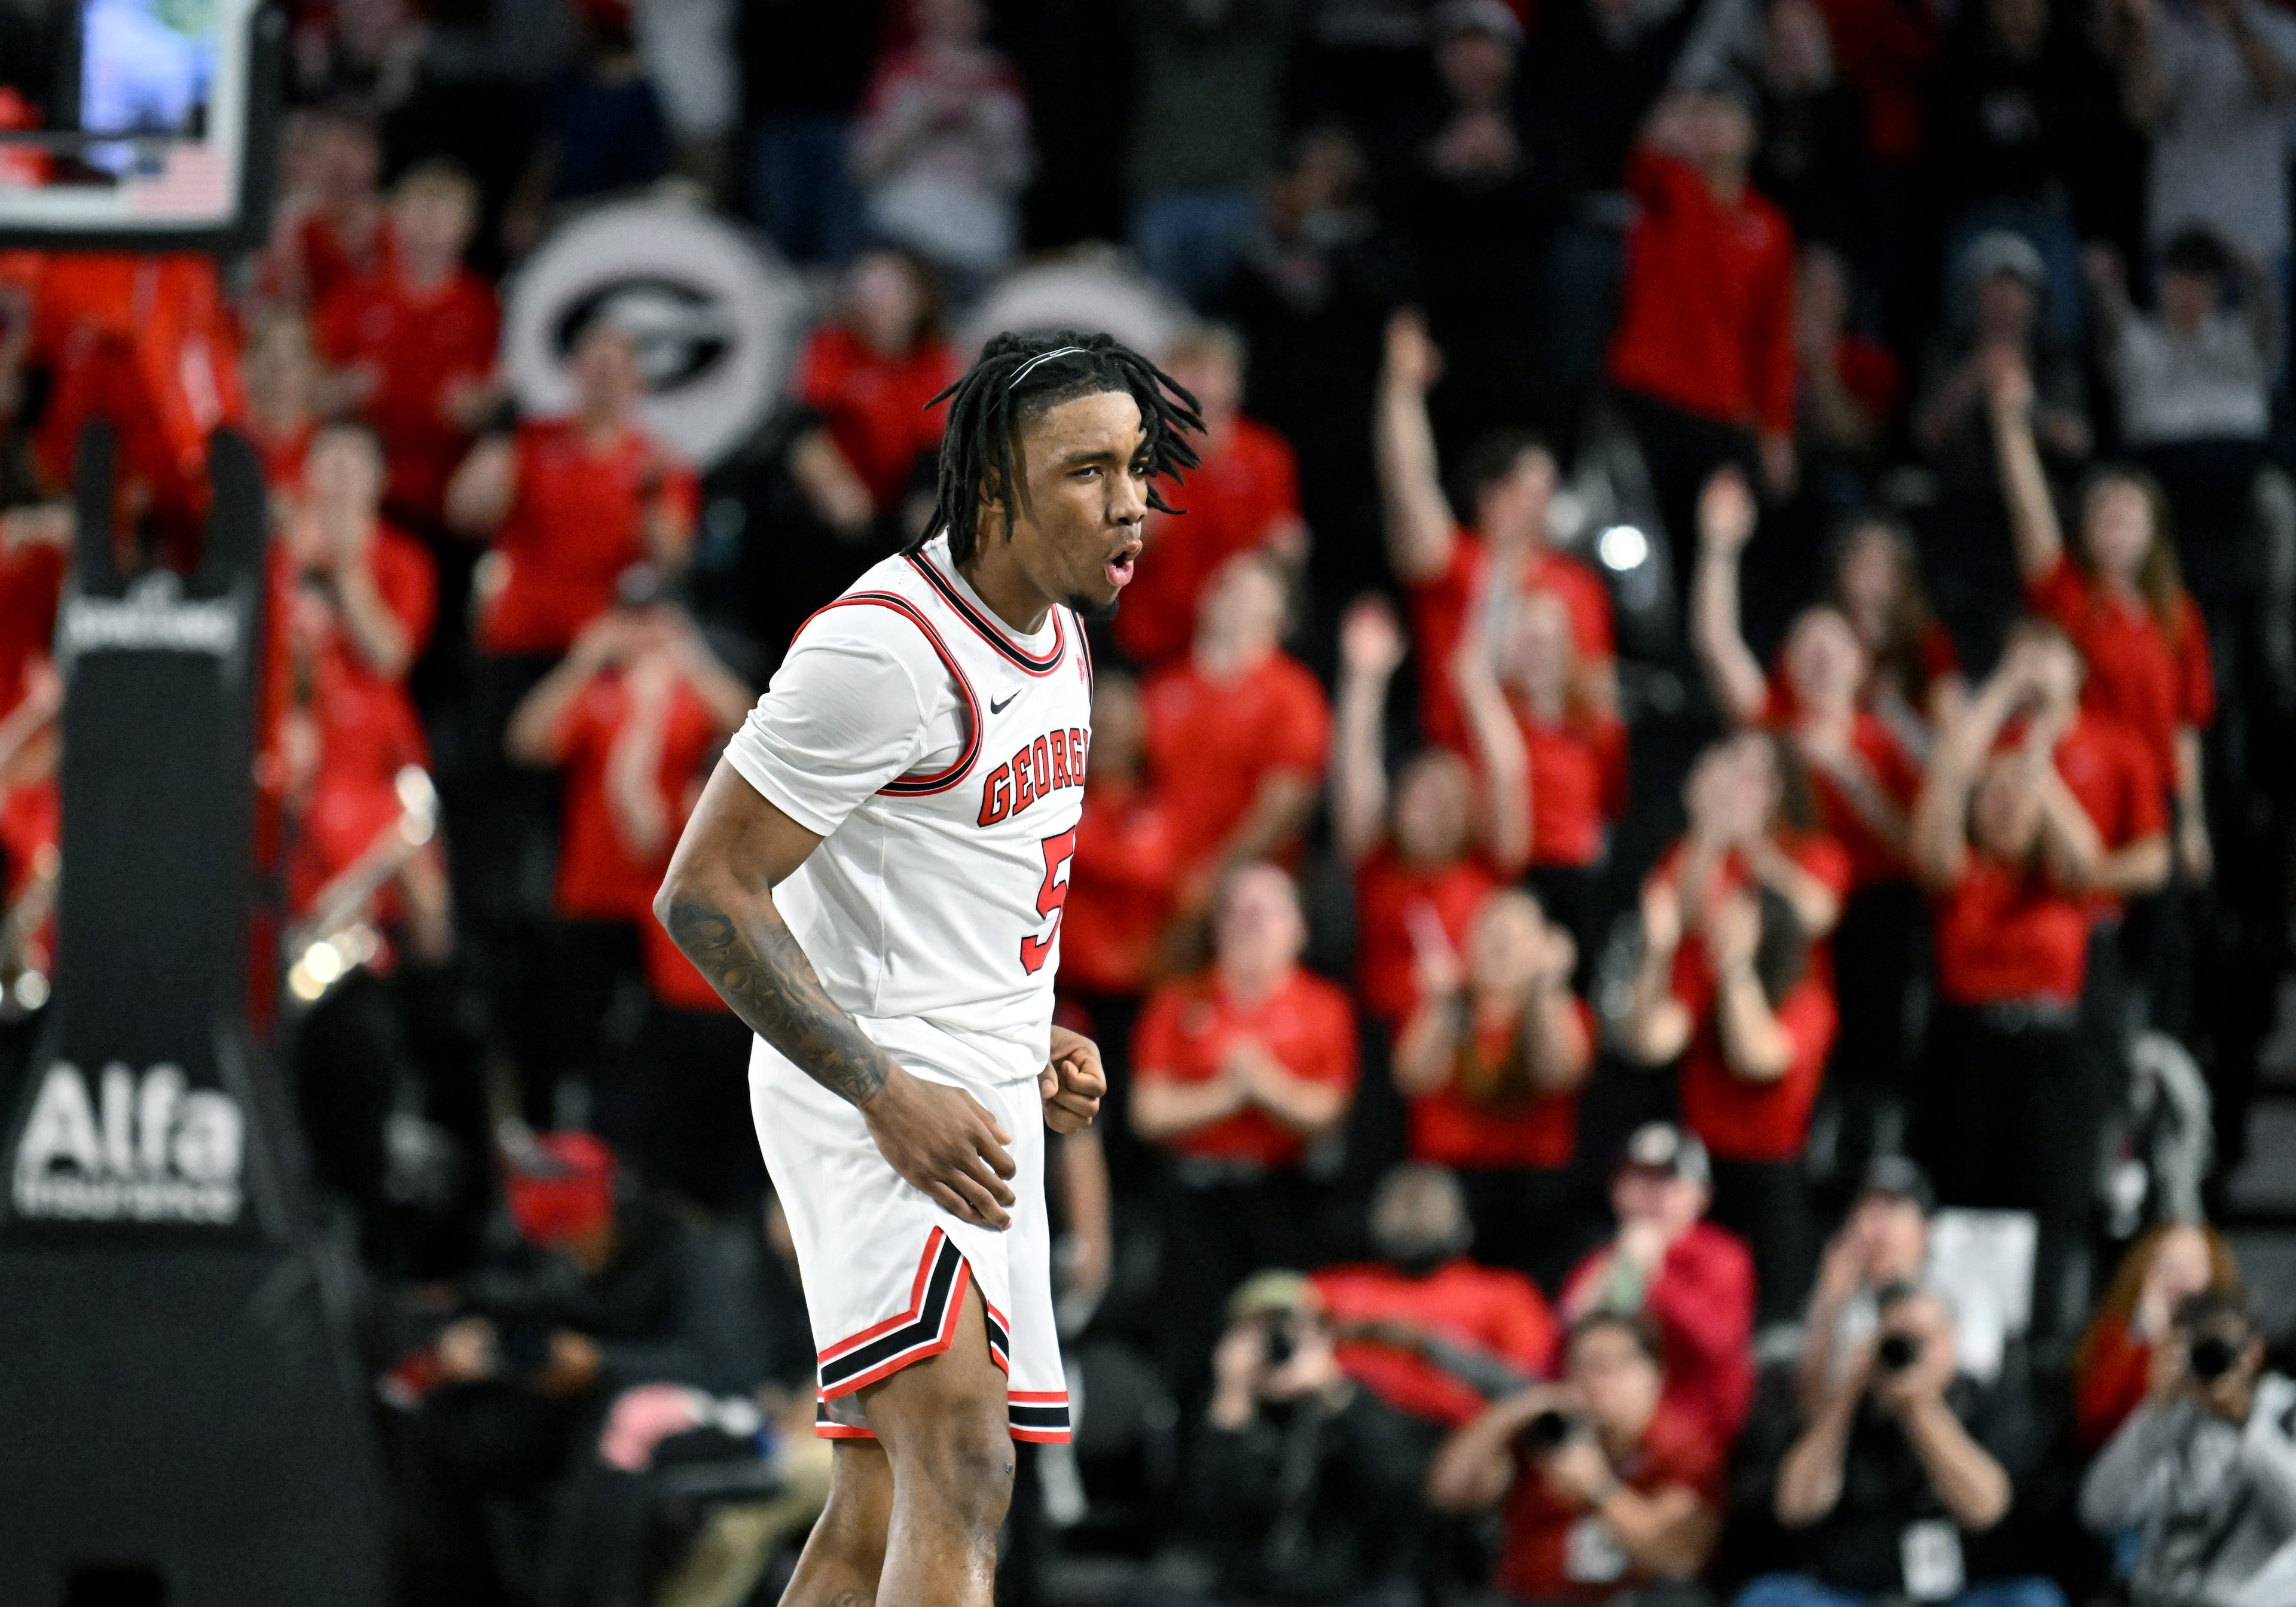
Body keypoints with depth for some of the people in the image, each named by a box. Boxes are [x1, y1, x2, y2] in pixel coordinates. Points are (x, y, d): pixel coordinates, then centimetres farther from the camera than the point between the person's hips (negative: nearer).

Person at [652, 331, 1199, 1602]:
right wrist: (888, 1095, -21)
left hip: (988, 1114, 10)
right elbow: (704, 892, -17)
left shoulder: (1055, 632, 13)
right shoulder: (888, 648, -17)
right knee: (962, 1479, -25)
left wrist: (1033, 1041, 14)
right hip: (875, 1106, -10)